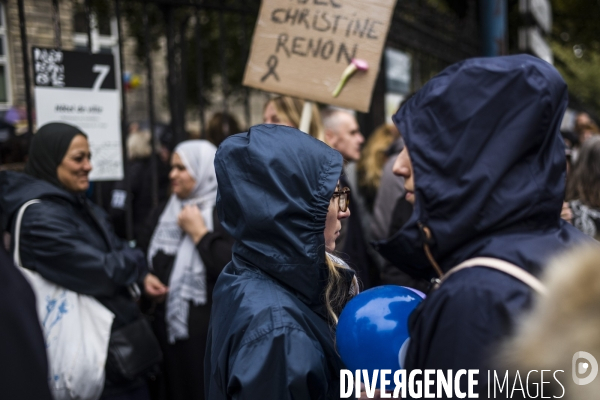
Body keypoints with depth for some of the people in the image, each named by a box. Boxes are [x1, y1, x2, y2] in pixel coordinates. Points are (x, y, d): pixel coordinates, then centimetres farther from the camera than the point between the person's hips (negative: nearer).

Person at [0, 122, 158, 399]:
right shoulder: (41, 217, -22)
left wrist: (138, 274, -9)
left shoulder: (76, 204, 8)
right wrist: (137, 262, -6)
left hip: (118, 334, 9)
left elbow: (116, 250, 12)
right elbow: (103, 273, -25)